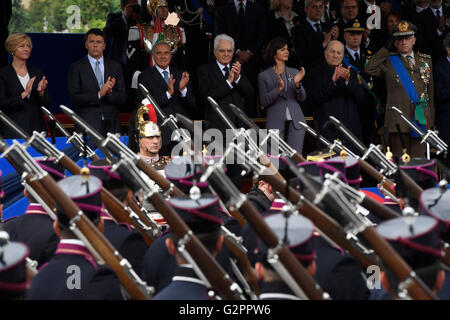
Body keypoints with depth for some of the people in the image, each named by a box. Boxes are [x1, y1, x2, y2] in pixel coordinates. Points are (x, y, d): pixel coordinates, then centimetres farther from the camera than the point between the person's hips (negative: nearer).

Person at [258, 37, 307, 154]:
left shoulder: (294, 73, 12)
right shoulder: (264, 76, 4)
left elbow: (302, 98, 7)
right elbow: (263, 102, -3)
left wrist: (297, 84, -13)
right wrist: (279, 88, -17)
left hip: (295, 122, 2)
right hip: (276, 123, -2)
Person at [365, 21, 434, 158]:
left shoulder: (426, 61, 16)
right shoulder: (388, 62, 9)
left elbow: (432, 91, 17)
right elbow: (369, 70, -8)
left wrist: (432, 119, 13)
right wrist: (385, 49, -4)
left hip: (421, 120, 2)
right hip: (398, 120, -2)